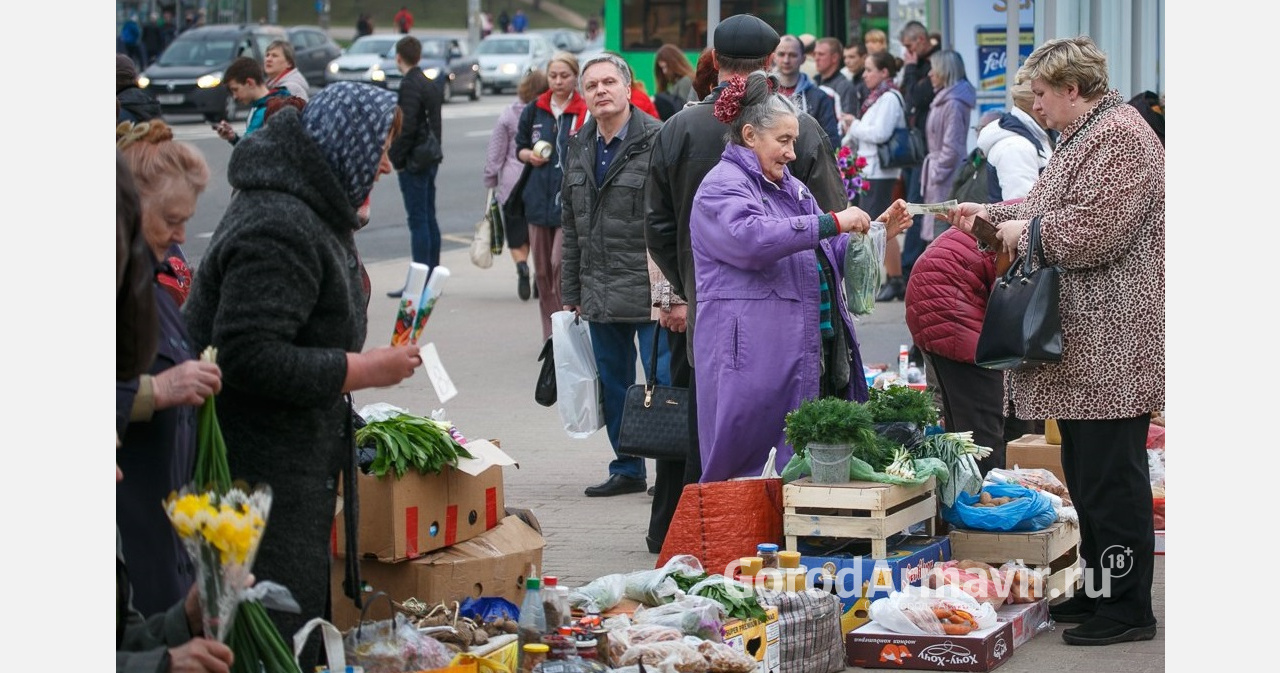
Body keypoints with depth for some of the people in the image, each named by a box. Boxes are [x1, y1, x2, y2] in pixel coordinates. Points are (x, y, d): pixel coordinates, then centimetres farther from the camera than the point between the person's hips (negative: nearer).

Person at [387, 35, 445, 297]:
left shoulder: (410, 86, -15)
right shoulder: (431, 85, 14)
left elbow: (407, 127, -21)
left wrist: (397, 158, -13)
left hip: (414, 162, -9)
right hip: (431, 160, 9)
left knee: (418, 220, -8)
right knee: (429, 218, 13)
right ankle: (432, 274, 17)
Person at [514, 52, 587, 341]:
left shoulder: (586, 112, -6)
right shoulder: (534, 110, 11)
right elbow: (520, 147, 21)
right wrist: (530, 155, 1)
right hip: (539, 198, 5)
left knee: (561, 264, -16)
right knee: (542, 270, 9)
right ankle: (551, 335, 19)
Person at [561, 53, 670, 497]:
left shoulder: (658, 140, -9)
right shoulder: (579, 148, 13)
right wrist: (570, 292, 17)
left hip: (649, 290, -7)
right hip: (600, 291, 7)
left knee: (664, 379, -3)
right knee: (612, 387, 12)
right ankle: (627, 471, 23)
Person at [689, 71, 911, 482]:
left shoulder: (790, 187, 23)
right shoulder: (722, 187, -6)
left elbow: (830, 256, 30)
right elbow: (752, 237, -28)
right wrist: (832, 222, -26)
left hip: (814, 353, 9)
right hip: (755, 362, -9)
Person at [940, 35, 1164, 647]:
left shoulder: (1119, 137, -15)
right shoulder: (1084, 136, 19)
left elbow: (1094, 232, -23)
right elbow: (1054, 208, 30)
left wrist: (1025, 230, -9)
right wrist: (992, 213, 23)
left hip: (1112, 344, -11)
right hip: (1085, 345, 11)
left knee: (1110, 476, -6)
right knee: (1085, 473, 16)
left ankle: (1127, 608, -1)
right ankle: (1099, 589, 25)